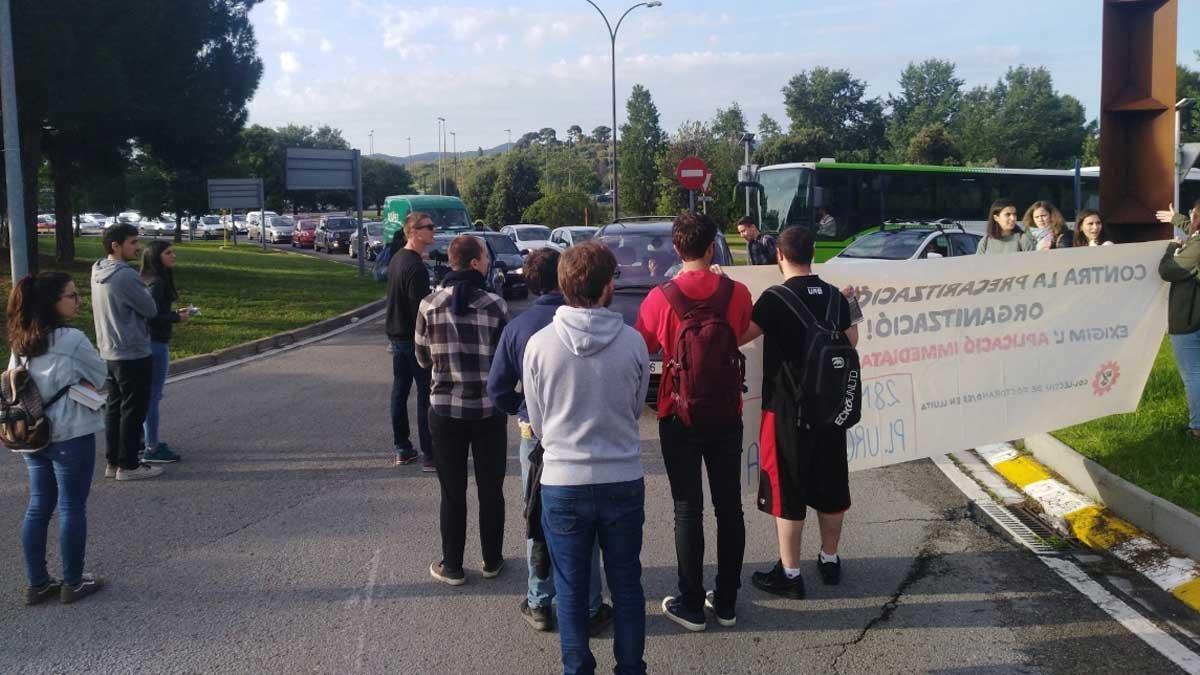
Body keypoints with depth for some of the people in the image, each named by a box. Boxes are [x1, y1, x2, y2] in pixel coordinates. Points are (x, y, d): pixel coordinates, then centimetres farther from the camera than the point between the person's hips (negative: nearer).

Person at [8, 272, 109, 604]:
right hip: (71, 436, -7)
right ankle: (73, 583, 14)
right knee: (72, 509, 4)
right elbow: (101, 375, -7)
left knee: (38, 508, 13)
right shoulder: (72, 340, -18)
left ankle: (37, 584, 20)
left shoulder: (20, 342, 4)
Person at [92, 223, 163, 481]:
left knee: (114, 408, 14)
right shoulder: (126, 276, -21)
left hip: (109, 352, 9)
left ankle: (113, 461, 21)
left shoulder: (98, 272, 7)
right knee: (133, 411, 0)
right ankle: (128, 465, 6)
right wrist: (144, 290, 6)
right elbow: (151, 309, -12)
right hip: (133, 354, -9)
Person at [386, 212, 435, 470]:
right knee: (426, 396, -5)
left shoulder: (396, 259, 11)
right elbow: (420, 309, -23)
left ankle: (402, 449, 22)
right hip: (414, 339, -10)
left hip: (396, 336, 10)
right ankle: (430, 456, -2)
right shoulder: (415, 266, -20)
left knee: (400, 393, 13)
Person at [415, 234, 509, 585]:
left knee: (452, 492, 11)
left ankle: (452, 567, 19)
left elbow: (423, 359, 3)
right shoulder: (495, 305, -11)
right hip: (488, 411, -1)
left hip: (445, 409, 1)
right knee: (491, 490, 14)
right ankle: (492, 561, 25)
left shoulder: (429, 306, -6)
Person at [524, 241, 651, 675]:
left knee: (571, 588, 14)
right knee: (626, 585, 16)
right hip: (624, 480, 1)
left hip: (562, 481, 0)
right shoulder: (633, 343, -11)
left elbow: (537, 422, 0)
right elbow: (636, 410, 3)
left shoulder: (540, 344, -12)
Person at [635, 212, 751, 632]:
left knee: (688, 510, 6)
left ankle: (691, 606, 12)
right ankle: (726, 602, 20)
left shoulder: (660, 299, -14)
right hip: (727, 415, 2)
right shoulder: (737, 293, -7)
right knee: (729, 506, 12)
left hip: (680, 416, -2)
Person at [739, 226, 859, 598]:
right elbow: (852, 340, 12)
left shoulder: (775, 299, -15)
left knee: (786, 489, 2)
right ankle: (829, 560, 30)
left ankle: (789, 574, 7)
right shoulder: (835, 296, 2)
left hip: (787, 408, -6)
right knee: (830, 484, 16)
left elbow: (739, 336, -15)